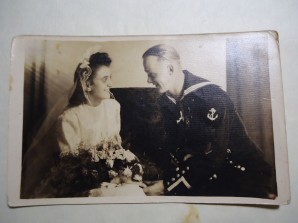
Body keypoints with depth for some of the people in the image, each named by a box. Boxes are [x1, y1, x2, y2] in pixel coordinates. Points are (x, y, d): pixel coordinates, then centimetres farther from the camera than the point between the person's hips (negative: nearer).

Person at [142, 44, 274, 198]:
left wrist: (167, 186, -23)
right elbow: (172, 142, 3)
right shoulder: (165, 100, -2)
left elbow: (212, 157, -25)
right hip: (204, 172, 5)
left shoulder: (212, 97, -24)